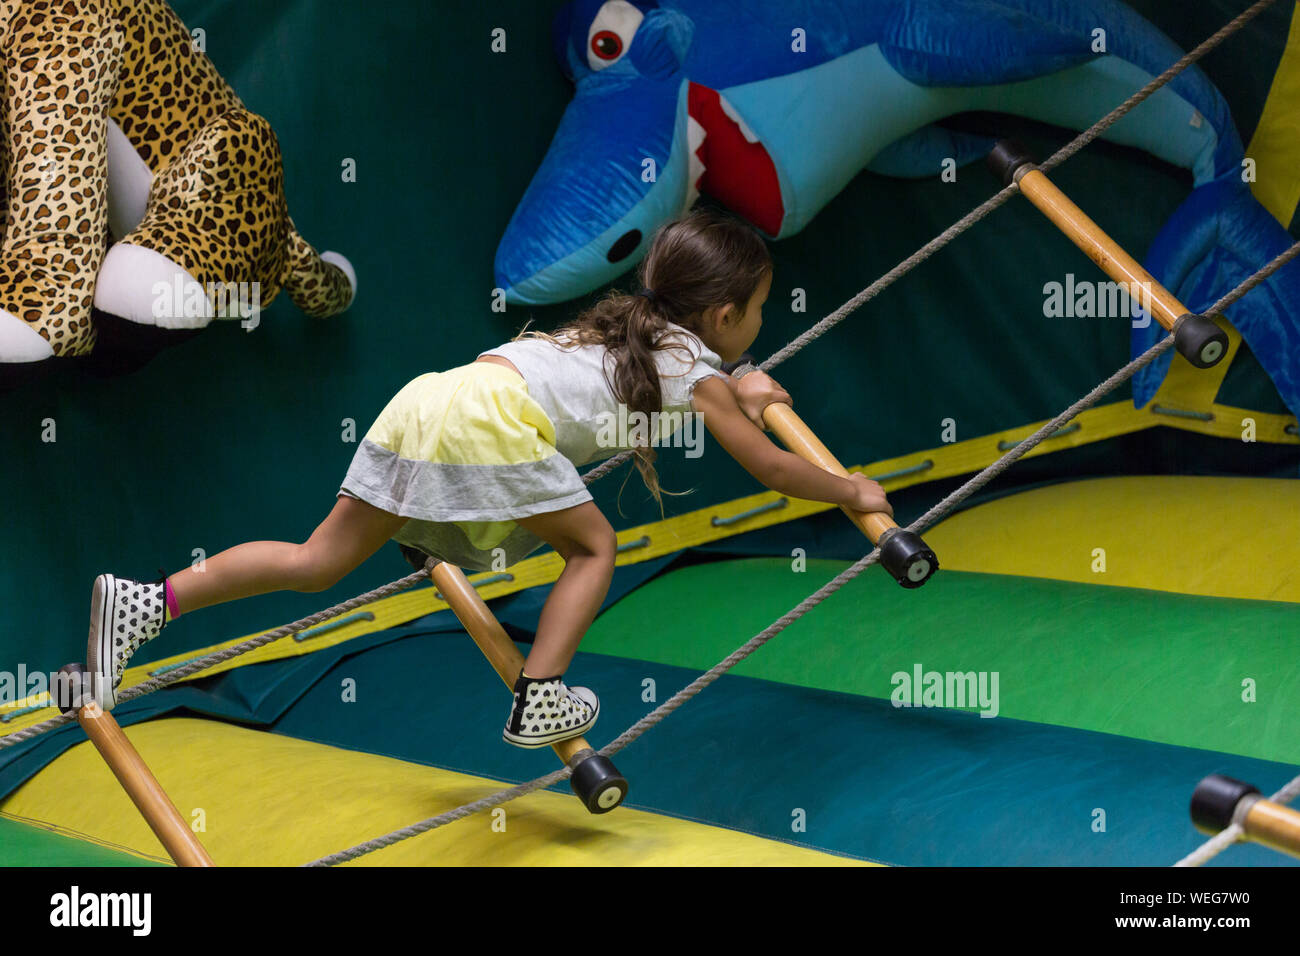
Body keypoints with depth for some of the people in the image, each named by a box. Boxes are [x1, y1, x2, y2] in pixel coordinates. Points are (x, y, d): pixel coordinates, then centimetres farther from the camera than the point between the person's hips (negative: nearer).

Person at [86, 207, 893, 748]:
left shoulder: (632, 327, 31)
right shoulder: (698, 369, 10)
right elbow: (771, 467, 16)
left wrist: (735, 395, 61)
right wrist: (854, 492, 29)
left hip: (427, 401, 7)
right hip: (487, 420, -7)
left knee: (317, 562, 8)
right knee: (593, 544, 10)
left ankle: (149, 603, -1)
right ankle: (539, 701, 2)